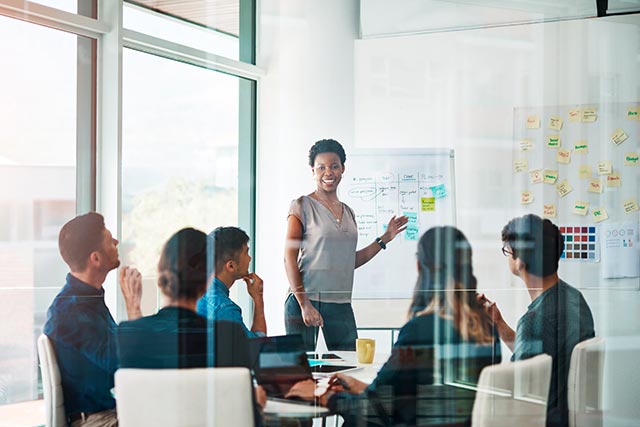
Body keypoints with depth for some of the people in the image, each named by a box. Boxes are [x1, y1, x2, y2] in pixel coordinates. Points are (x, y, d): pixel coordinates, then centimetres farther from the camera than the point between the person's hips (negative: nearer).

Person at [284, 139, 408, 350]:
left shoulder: (348, 212, 15)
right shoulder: (302, 206, -3)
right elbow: (290, 258, -8)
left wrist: (384, 239, 17)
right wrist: (304, 304, -16)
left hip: (341, 306, 6)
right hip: (306, 300, -5)